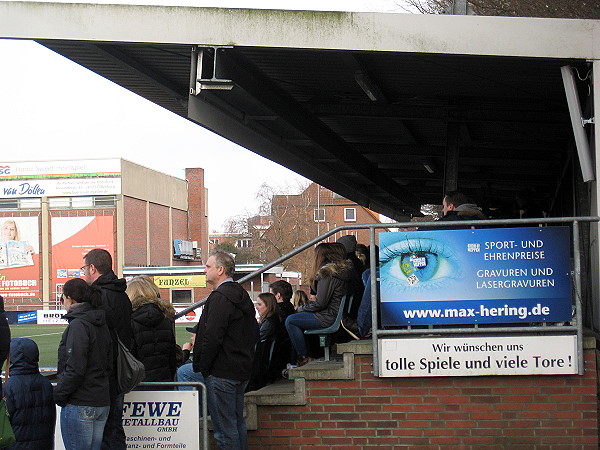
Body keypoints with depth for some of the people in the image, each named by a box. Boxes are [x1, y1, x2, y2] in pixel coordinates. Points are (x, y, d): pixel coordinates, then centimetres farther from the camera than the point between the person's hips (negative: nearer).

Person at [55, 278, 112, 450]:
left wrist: (59, 394, -9)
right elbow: (108, 365, 18)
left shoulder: (78, 325, -14)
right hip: (102, 402, 9)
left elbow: (75, 369, -19)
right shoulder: (101, 324, 13)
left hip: (80, 404, -9)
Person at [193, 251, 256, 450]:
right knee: (238, 424, 14)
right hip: (242, 369, 10)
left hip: (222, 372, -10)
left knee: (225, 428, -7)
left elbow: (212, 337, -20)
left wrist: (202, 367, -12)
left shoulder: (220, 297, -14)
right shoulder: (241, 295, 16)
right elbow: (253, 333, 22)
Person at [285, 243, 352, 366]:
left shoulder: (327, 273, -16)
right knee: (297, 318, 21)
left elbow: (320, 303, -18)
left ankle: (304, 359, -4)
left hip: (330, 318, -10)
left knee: (290, 321, -6)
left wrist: (301, 309, -1)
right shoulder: (345, 269, 12)